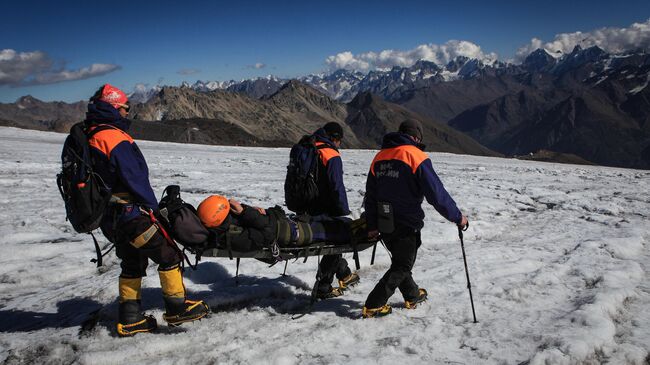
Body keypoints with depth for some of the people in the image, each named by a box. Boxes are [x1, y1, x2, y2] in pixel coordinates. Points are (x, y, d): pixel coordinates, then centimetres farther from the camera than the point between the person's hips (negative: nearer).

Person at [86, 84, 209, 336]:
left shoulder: (90, 137, 13)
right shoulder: (116, 138, -18)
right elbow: (135, 178, -20)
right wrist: (153, 206, -8)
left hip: (110, 217, 10)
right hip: (130, 214, -10)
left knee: (132, 264, 19)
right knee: (168, 255, 0)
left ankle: (129, 320, 24)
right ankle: (177, 308, 7)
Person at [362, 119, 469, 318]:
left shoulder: (380, 157, 8)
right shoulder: (416, 156, -13)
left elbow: (370, 195, 13)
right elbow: (436, 193, -16)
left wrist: (372, 225, 20)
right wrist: (457, 217, -5)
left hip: (384, 223, 7)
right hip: (407, 224, -7)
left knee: (400, 261, 23)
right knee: (402, 266, 7)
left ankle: (413, 296, 38)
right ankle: (373, 306, 6)